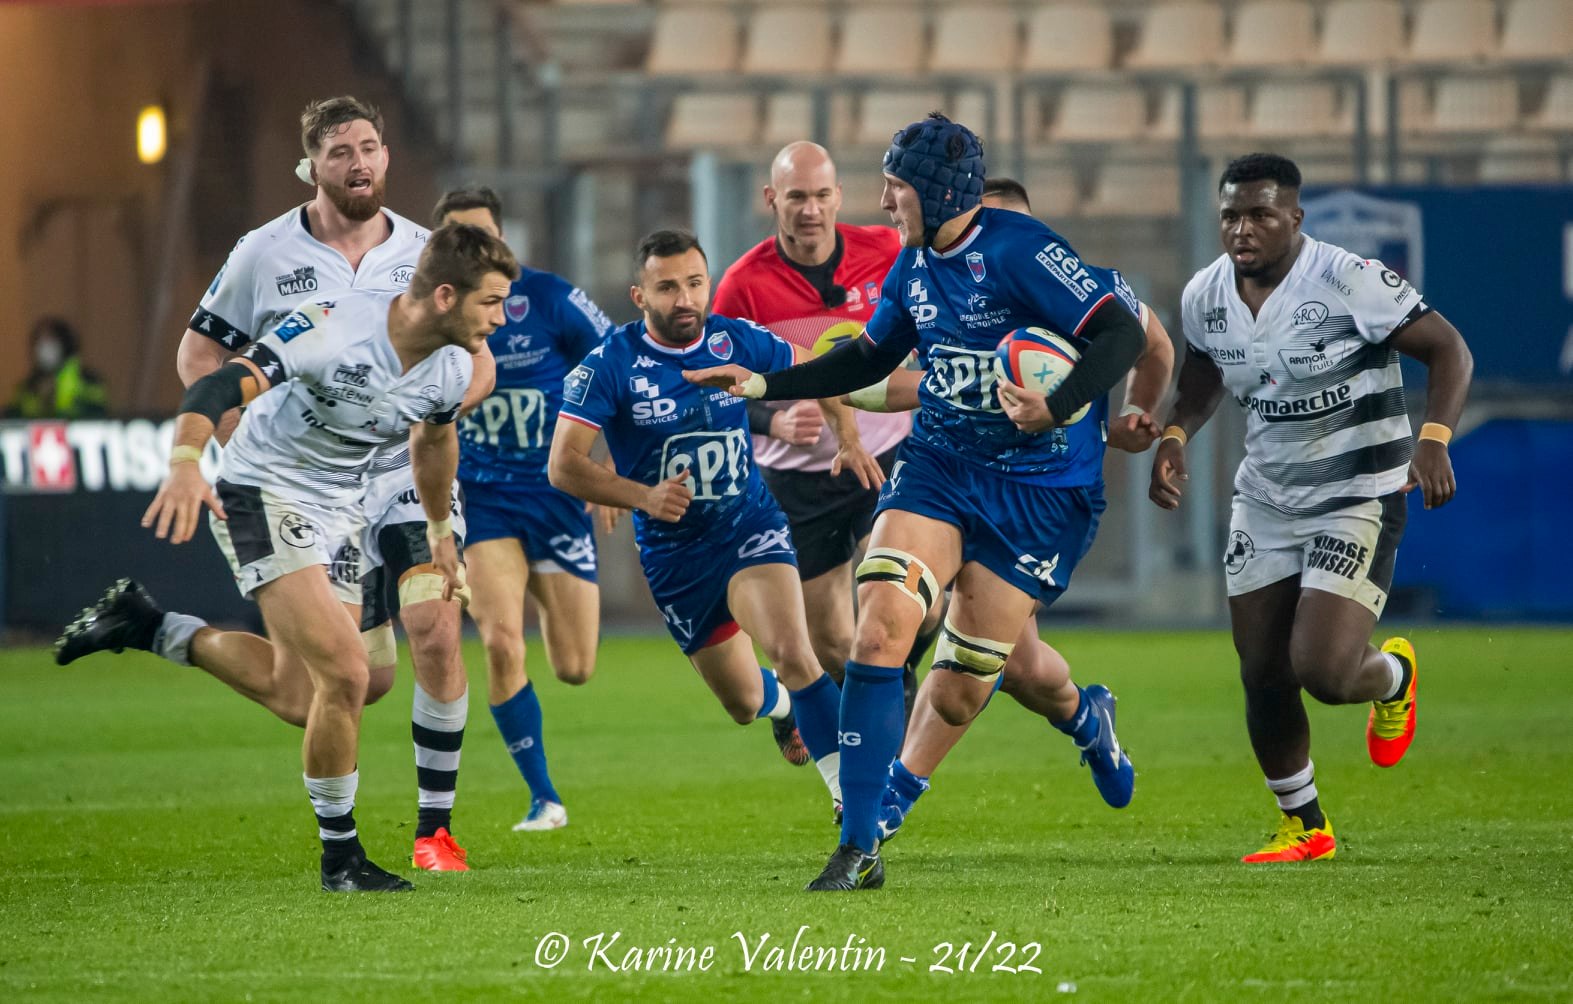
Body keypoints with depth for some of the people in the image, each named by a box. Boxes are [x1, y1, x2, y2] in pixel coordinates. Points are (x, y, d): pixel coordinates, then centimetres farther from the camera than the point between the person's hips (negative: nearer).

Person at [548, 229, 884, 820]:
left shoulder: (736, 341, -7)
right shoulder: (610, 365, -15)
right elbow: (563, 465, -20)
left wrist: (848, 437, -4)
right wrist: (643, 495, -34)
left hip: (750, 526, 0)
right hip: (673, 553, 0)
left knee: (792, 651, -28)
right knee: (743, 702, 12)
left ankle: (848, 791, -23)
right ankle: (781, 702, 50)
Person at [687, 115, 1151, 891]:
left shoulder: (1018, 252, -17)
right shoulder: (914, 265, 6)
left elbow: (1121, 333, -21)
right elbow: (868, 360, 22)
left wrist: (1058, 407, -34)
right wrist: (763, 385, 15)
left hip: (1039, 487, -6)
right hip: (937, 468, 6)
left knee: (961, 688, -1)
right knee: (878, 630, -16)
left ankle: (1083, 717, 35)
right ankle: (857, 848, -13)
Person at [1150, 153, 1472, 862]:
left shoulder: (1349, 282, -20)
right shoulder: (1205, 297, -1)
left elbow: (1448, 350, -15)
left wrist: (1434, 438, -30)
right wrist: (1173, 438, 3)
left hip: (1358, 501, -6)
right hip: (1265, 503, 6)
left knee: (1323, 673, -17)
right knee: (1263, 679, 3)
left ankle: (1393, 674, 21)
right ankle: (1303, 826, 24)